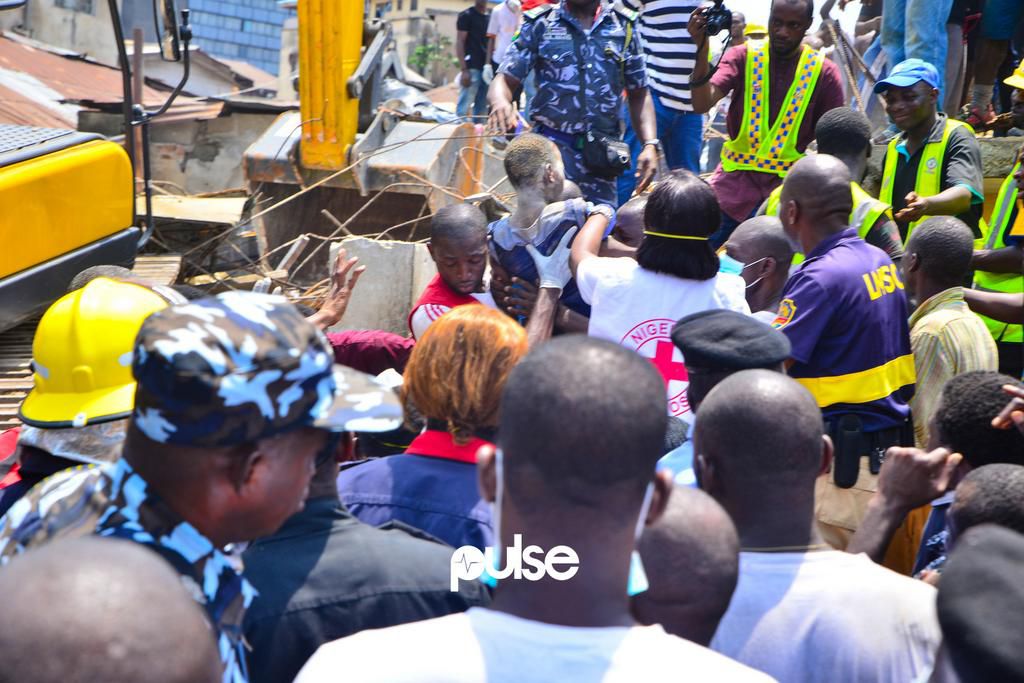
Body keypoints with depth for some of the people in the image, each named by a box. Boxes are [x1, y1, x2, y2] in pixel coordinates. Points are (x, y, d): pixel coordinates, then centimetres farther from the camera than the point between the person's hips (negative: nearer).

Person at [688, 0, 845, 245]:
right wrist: (702, 48, -30)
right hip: (736, 177, 0)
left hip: (787, 184, 0)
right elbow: (703, 104, -18)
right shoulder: (742, 56, -2)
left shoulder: (823, 72, -2)